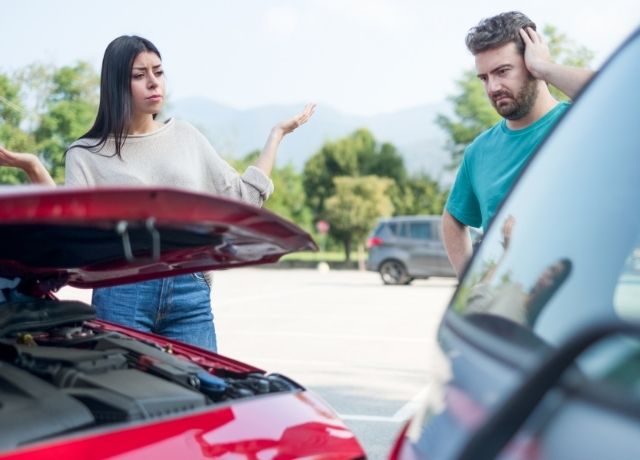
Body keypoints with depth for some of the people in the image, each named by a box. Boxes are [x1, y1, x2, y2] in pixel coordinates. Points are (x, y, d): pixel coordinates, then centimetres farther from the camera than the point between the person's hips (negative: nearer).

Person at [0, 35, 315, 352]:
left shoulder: (186, 137, 15)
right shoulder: (87, 154, 6)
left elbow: (244, 198, 14)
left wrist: (277, 133, 17)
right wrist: (34, 170, -16)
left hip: (191, 292, 3)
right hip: (122, 294, -2)